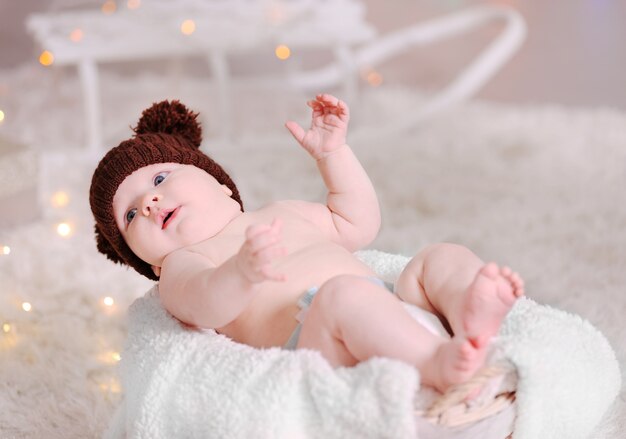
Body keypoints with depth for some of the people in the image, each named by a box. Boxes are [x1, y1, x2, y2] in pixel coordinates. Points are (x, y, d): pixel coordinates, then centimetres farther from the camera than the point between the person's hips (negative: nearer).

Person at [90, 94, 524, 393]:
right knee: (341, 293, -34)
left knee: (444, 256, -5)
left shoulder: (280, 214, 34)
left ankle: (471, 312, -37)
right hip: (312, 339, -7)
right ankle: (440, 363, -53)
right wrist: (243, 272, -38)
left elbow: (358, 223, 40)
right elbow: (206, 304, -13)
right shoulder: (181, 265, 13)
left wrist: (333, 153, 33)